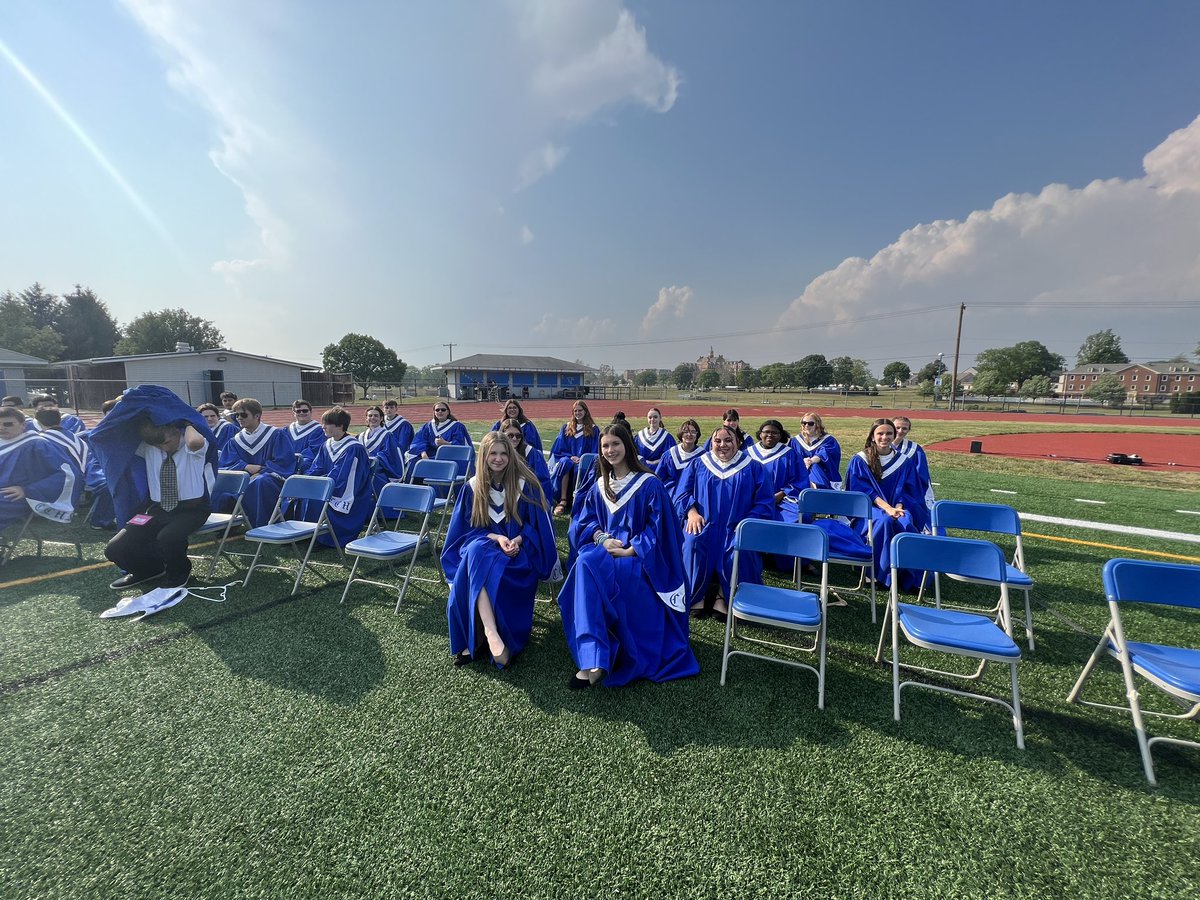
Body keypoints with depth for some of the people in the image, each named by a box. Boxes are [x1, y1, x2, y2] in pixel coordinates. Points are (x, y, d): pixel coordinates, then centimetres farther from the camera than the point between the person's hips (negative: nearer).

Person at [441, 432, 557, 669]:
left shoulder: (525, 484, -3)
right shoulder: (473, 487, 4)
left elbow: (537, 524, 0)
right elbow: (470, 528, 5)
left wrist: (517, 540, -20)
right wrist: (496, 538, -14)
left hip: (519, 549, -2)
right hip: (484, 545, 2)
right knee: (475, 552, -36)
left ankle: (475, 640, -26)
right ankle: (491, 633, -49)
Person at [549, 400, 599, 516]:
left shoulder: (593, 429, 9)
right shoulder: (566, 428, 14)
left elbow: (595, 451, 4)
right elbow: (560, 448, 10)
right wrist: (571, 457, -9)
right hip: (568, 458, 1)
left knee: (579, 468, -37)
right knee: (564, 464, -35)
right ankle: (563, 500, -40)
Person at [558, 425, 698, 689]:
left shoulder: (650, 484, -4)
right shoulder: (598, 487, 13)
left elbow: (658, 528, -8)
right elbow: (583, 521, 12)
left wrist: (629, 551, -18)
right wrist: (602, 539, -9)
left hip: (640, 557, -4)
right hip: (606, 550, 4)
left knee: (591, 568, -34)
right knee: (585, 563, -33)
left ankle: (593, 661, -25)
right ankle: (593, 660, -36)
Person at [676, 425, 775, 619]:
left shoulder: (754, 468, 10)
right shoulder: (698, 464, 14)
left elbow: (765, 502, 5)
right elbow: (683, 493, 9)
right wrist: (691, 511, -12)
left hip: (736, 527, -1)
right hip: (703, 523, 1)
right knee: (693, 544, -30)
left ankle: (725, 601, -11)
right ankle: (696, 597, -13)